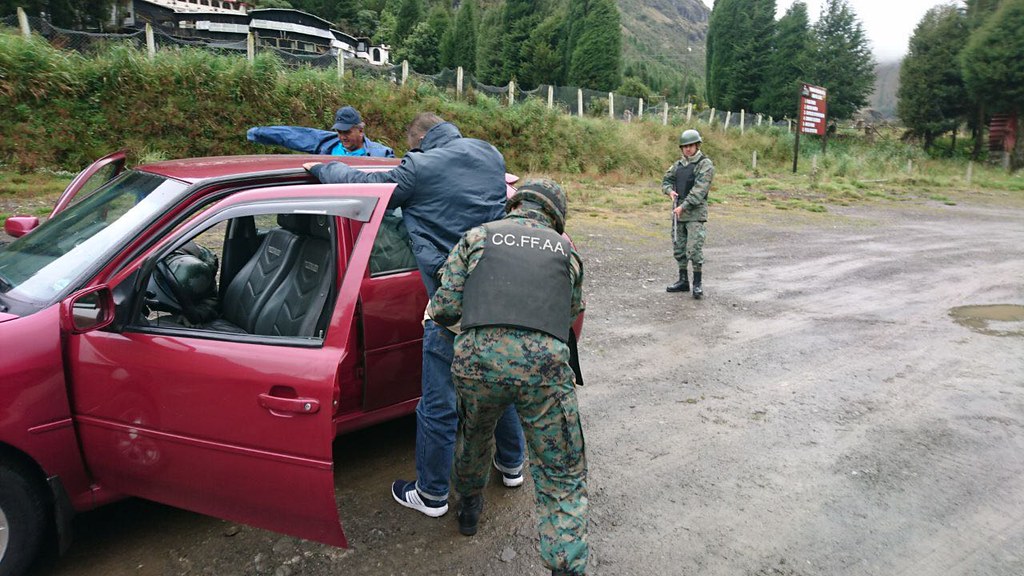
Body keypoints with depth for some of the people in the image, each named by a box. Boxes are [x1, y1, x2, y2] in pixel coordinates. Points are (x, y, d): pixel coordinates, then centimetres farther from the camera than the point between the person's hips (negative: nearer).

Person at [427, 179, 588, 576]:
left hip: (478, 357, 1)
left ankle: (469, 506, 55)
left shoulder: (477, 236, 17)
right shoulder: (566, 250, 22)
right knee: (563, 478, 12)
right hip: (545, 362, -1)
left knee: (474, 437, 33)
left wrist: (435, 313, 30)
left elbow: (444, 308, 8)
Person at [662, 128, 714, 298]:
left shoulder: (706, 164, -8)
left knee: (695, 249, -10)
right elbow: (666, 180, 19)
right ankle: (683, 280, 23)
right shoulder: (678, 164, 13)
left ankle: (697, 284, 0)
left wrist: (684, 206, -23)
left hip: (695, 214, -7)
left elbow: (699, 189, -17)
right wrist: (670, 190, -4)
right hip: (678, 212, 7)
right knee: (678, 248, 11)